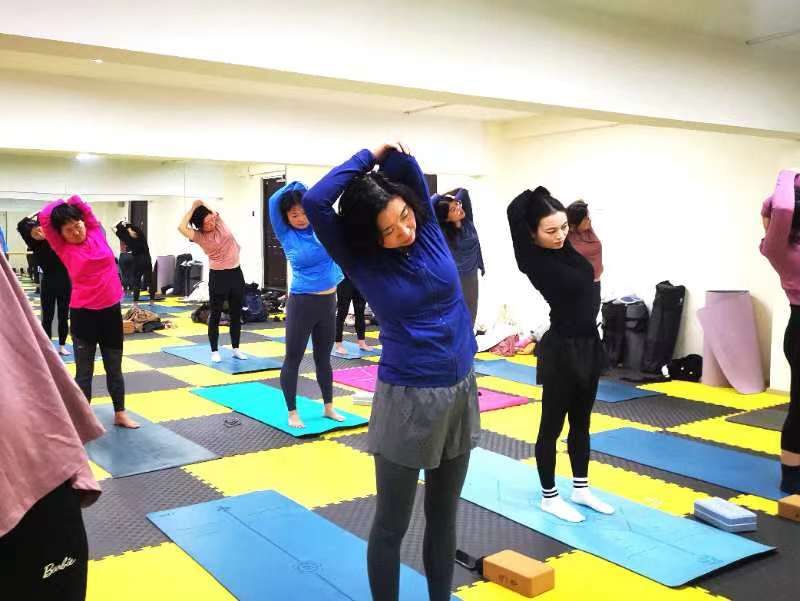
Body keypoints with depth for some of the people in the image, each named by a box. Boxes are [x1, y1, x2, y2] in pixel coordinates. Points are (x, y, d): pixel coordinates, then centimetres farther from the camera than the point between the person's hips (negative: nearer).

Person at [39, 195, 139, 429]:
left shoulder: (97, 234, 4)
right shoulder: (64, 249, -4)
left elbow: (83, 206, 11)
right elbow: (45, 217, -8)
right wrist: (61, 206, 6)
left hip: (111, 311, 3)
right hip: (83, 314, -3)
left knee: (114, 367, 15)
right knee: (84, 371, 5)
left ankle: (120, 414, 27)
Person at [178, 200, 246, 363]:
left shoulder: (219, 222, 2)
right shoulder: (200, 236, -9)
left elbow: (212, 211, 17)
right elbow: (181, 227, -24)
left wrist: (201, 204, -1)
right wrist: (193, 208, -16)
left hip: (236, 273, 4)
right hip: (218, 276, -4)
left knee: (236, 313, 10)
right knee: (215, 314, 3)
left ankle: (235, 349, 21)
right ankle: (214, 351, 13)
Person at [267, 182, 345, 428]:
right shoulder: (287, 236, -7)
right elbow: (274, 201, -14)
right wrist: (293, 186, -3)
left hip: (328, 302, 4)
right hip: (302, 303, -4)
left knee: (324, 357, 17)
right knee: (293, 358, 4)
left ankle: (328, 407, 30)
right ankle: (292, 413, 17)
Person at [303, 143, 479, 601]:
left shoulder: (428, 228, -1)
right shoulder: (361, 260, -9)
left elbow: (409, 169, -8)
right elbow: (315, 202, -20)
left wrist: (391, 154, -24)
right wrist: (369, 156, -13)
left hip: (462, 391, 4)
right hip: (407, 399, -4)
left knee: (444, 516, 18)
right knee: (392, 524, 7)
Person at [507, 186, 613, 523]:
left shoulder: (564, 247, 2)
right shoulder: (535, 260, -17)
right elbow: (515, 212, -25)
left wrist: (545, 199, 2)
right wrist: (535, 196, -8)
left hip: (589, 345, 8)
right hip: (561, 350, -8)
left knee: (581, 422, 19)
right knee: (552, 425, 7)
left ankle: (581, 489, 33)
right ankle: (549, 497, 21)